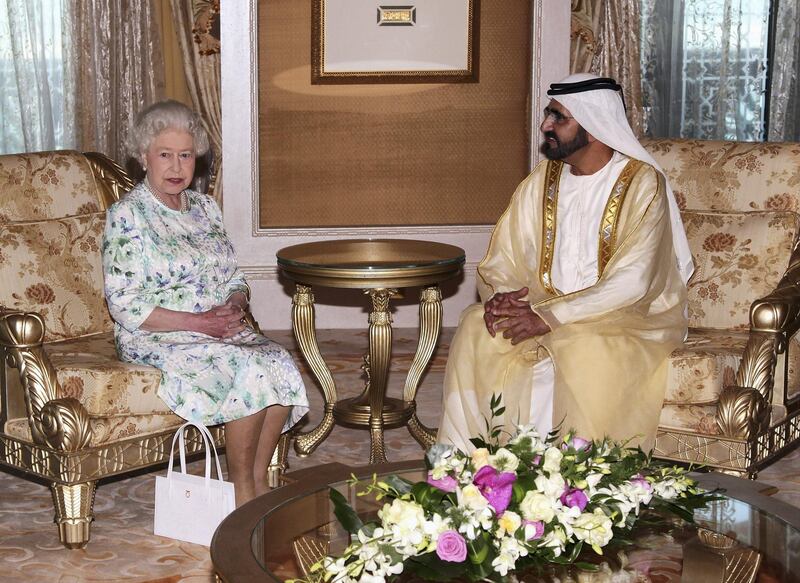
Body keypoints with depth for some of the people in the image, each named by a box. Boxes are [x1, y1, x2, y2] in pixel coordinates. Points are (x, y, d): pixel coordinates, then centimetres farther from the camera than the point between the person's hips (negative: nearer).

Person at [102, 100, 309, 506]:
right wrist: (196, 322, -18)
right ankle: (242, 491, -17)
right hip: (157, 338, -6)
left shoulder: (205, 207, 14)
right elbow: (124, 307, -13)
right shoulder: (127, 216, -7)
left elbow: (235, 278, 18)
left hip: (221, 329, 6)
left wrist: (234, 306, -6)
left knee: (281, 363, -23)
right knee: (250, 368, -30)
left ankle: (259, 481, -14)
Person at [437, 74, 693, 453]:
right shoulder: (542, 181, 6)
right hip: (545, 309, 5)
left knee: (585, 349, -36)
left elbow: (629, 284, -22)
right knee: (477, 327, -20)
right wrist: (499, 296, -17)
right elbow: (501, 261, 7)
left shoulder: (642, 184, -12)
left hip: (630, 318, -5)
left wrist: (549, 317, -27)